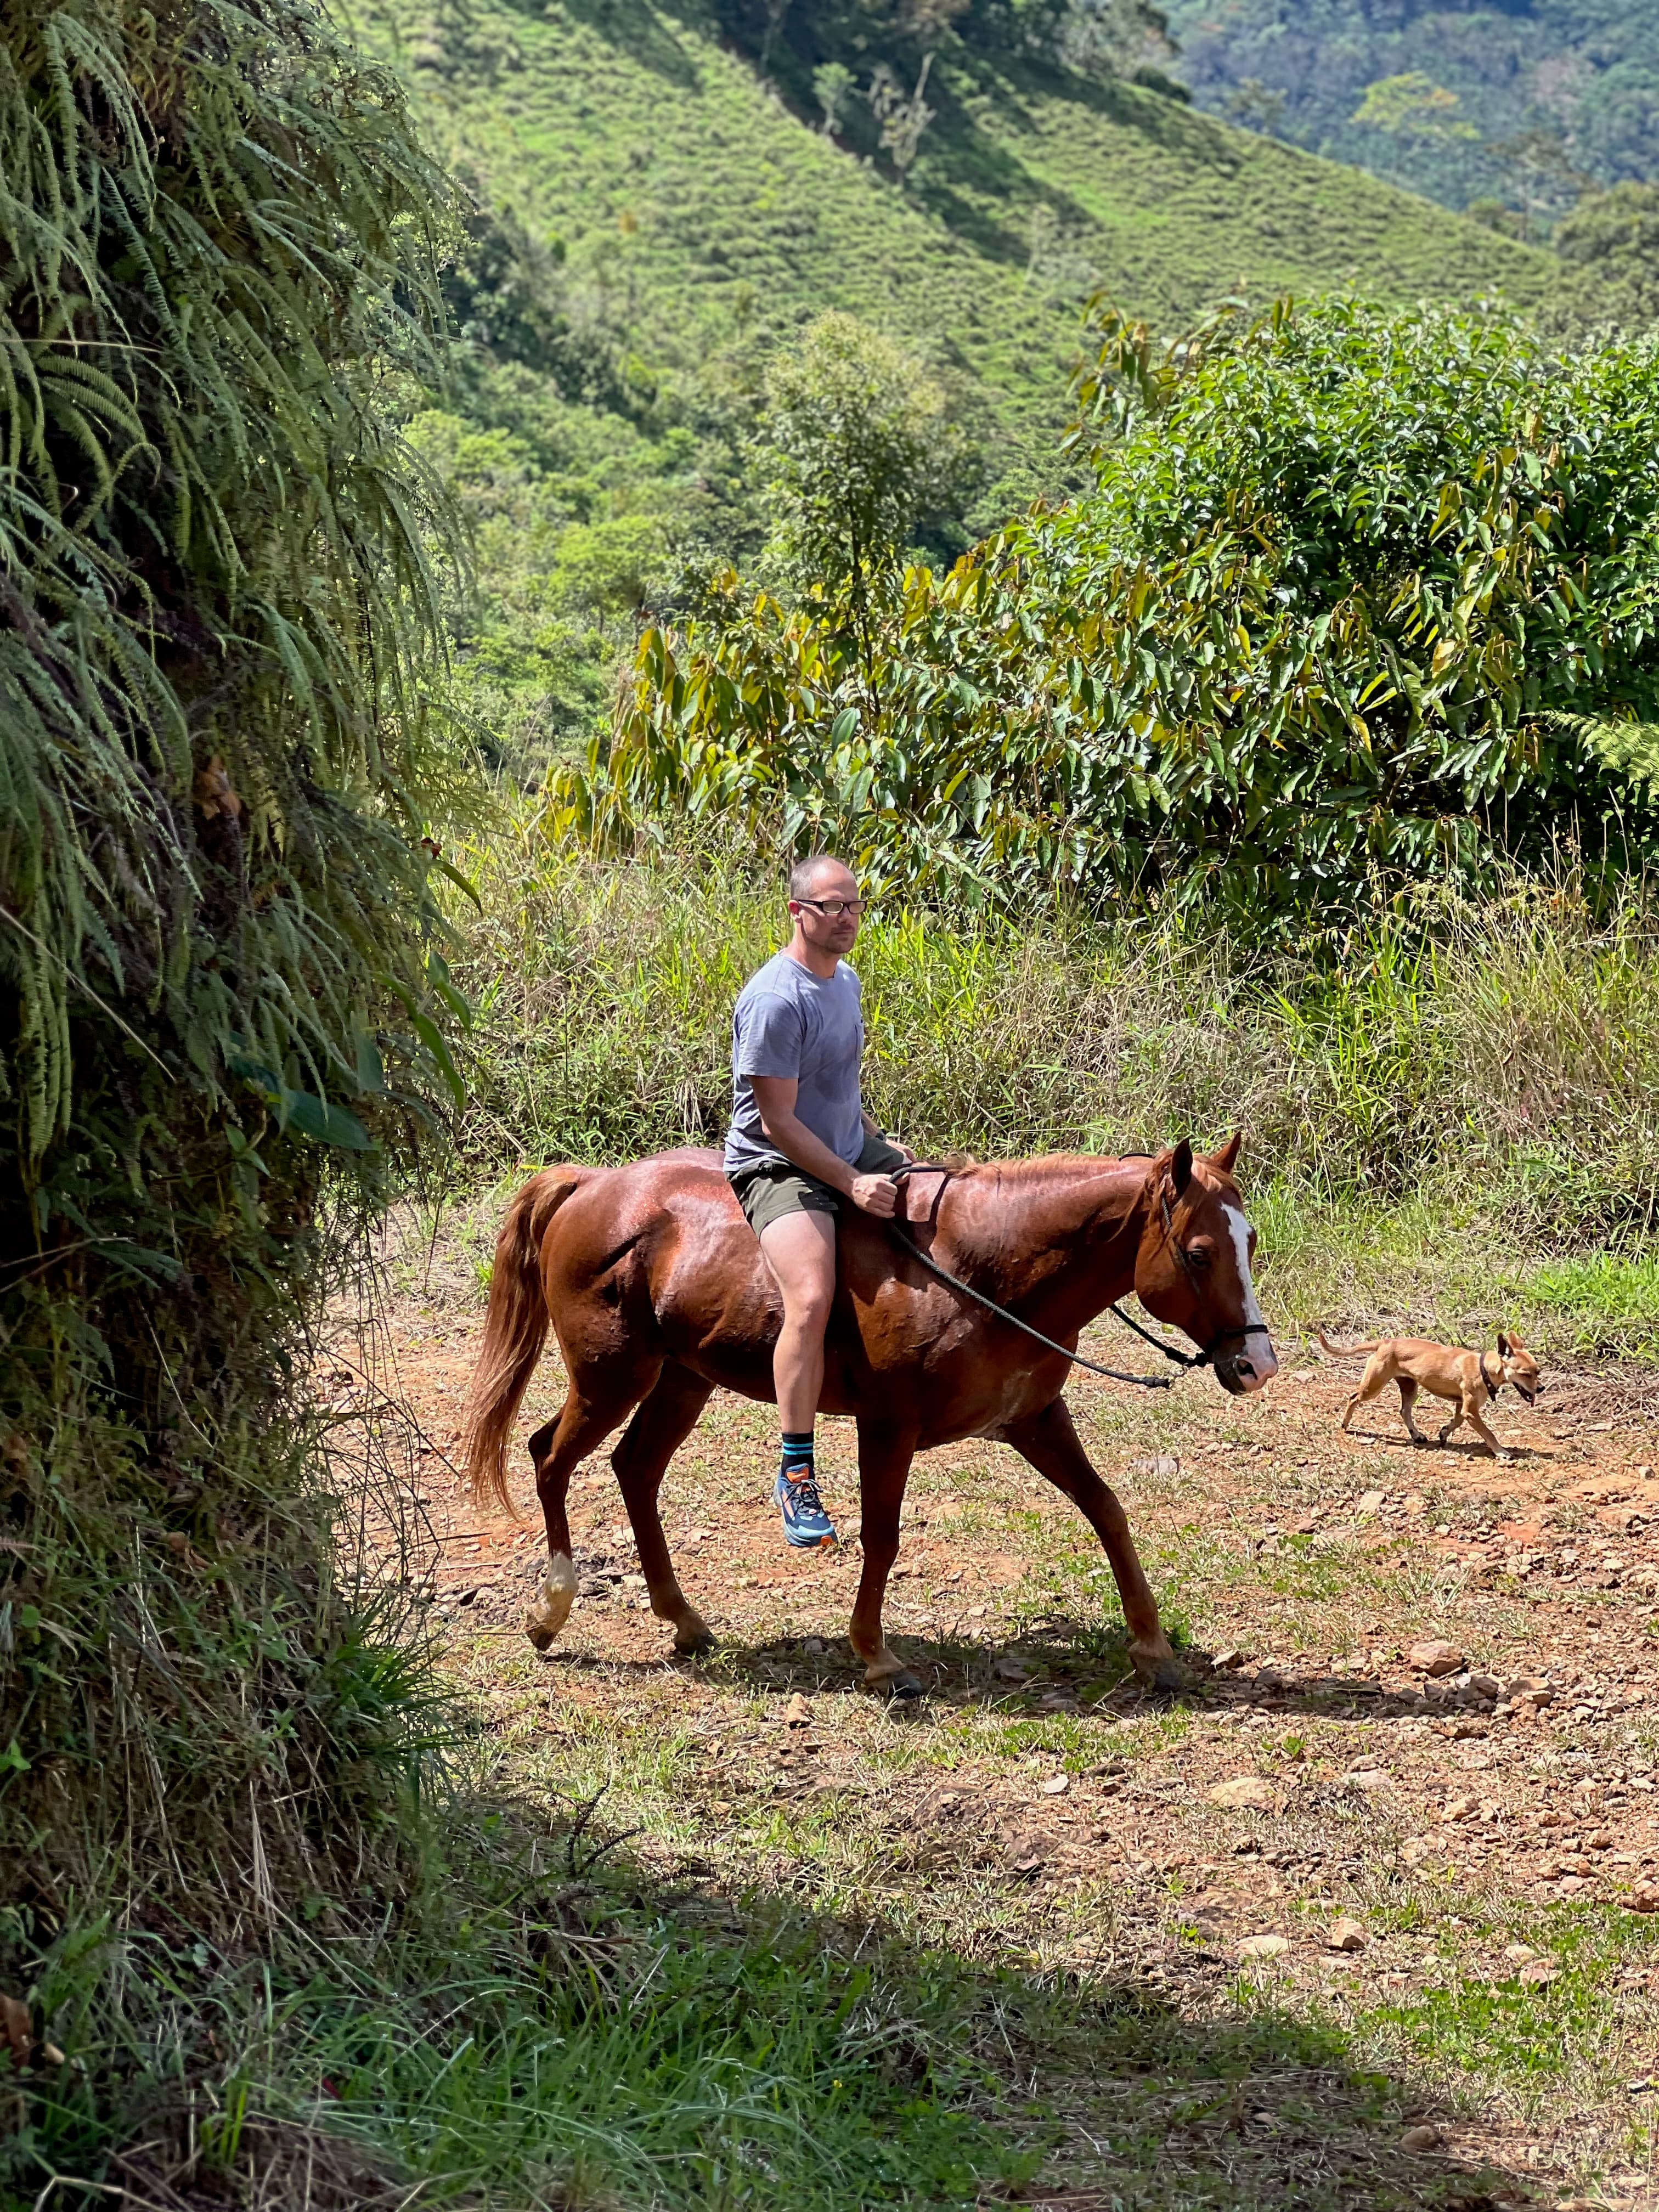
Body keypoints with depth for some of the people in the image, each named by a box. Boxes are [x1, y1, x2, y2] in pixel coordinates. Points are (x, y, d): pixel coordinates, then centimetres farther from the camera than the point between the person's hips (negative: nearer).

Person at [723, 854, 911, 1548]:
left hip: (851, 1152, 9)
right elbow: (778, 1122, -22)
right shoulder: (775, 1000, -21)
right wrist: (852, 1184, -22)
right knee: (812, 1298, -30)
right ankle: (796, 1476, -23)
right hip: (780, 1169, -9)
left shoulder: (845, 980, 9)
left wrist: (879, 1146, 16)